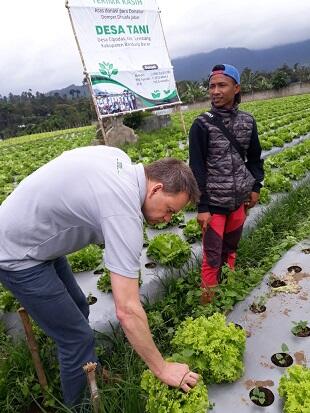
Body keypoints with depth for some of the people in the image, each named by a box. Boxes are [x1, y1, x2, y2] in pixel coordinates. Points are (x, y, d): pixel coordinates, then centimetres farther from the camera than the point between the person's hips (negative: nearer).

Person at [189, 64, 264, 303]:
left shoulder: (247, 121, 2)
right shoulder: (202, 125, -10)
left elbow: (255, 158, 15)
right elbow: (197, 168, -11)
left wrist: (256, 187, 11)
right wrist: (202, 207, -13)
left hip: (239, 199, 4)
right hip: (214, 203, -4)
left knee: (231, 247, 18)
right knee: (212, 255, 2)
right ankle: (209, 297, 19)